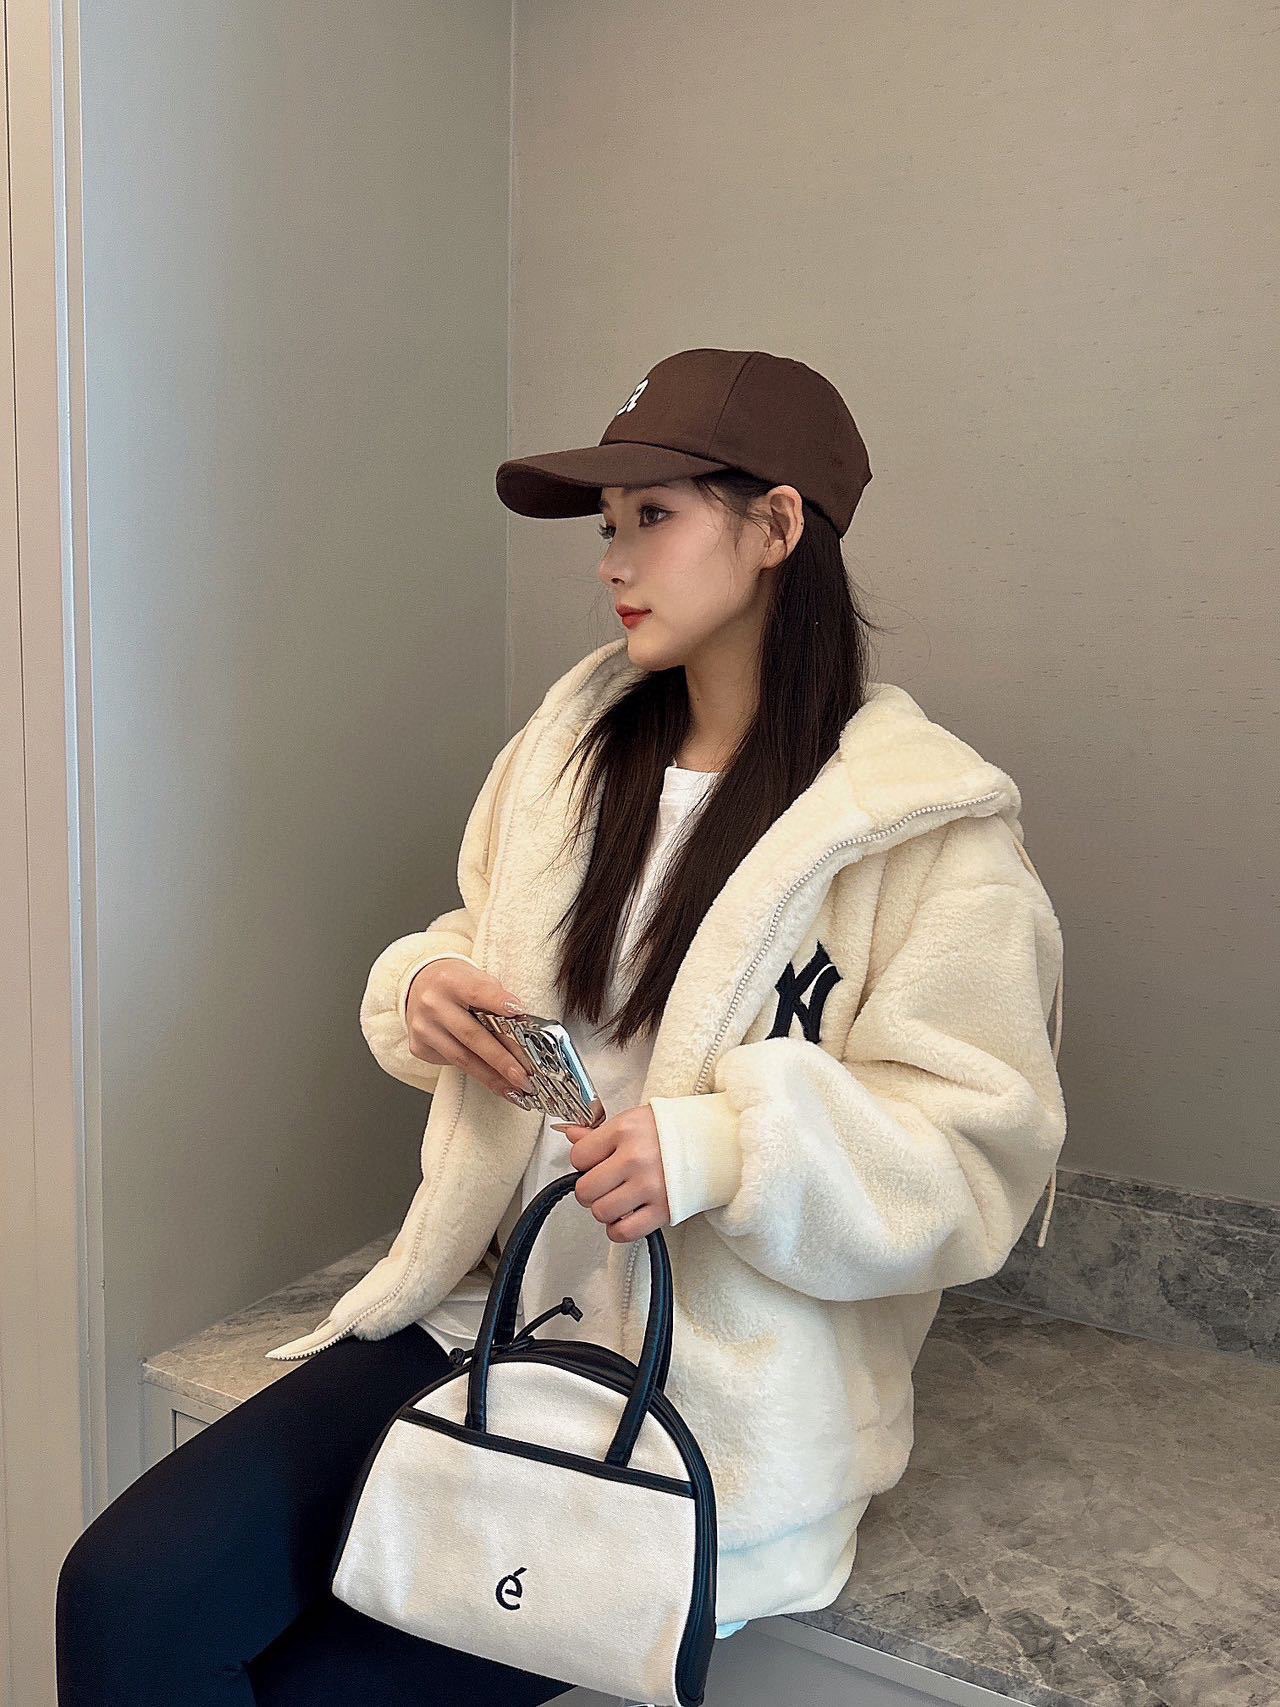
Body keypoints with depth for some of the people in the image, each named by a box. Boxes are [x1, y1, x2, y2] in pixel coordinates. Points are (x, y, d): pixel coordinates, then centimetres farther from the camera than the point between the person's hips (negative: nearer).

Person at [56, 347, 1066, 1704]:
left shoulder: (928, 827, -11)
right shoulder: (570, 744, 8)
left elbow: (980, 1158, -12)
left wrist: (729, 1148, -27)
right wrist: (426, 990, -4)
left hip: (720, 1400, -5)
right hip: (486, 1305, 5)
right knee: (125, 1593, -12)